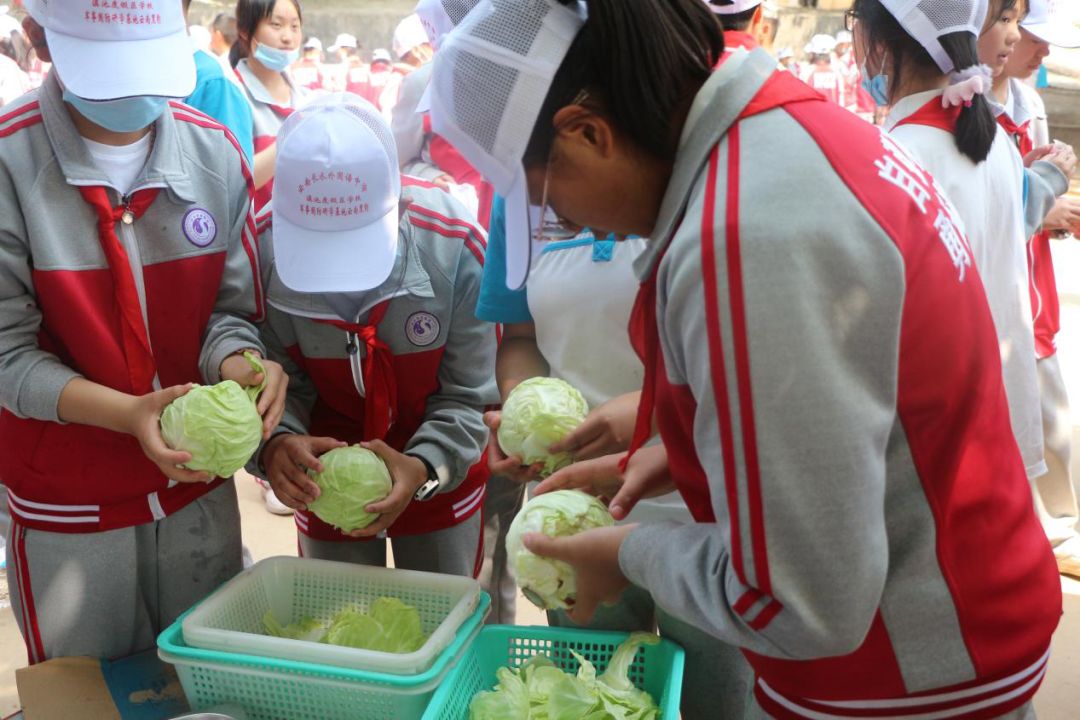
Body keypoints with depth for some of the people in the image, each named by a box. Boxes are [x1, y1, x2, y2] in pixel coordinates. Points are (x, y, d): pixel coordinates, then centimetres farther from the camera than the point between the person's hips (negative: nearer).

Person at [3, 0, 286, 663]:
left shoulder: (214, 152, -5)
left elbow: (230, 309, -2)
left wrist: (239, 368, -24)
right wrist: (128, 414, -28)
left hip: (198, 491, 3)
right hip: (66, 510, -2)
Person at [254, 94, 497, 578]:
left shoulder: (455, 246, -27)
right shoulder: (263, 247, -24)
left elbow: (469, 395, -18)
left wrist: (424, 467, -35)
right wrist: (275, 442, -35)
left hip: (441, 481, 0)